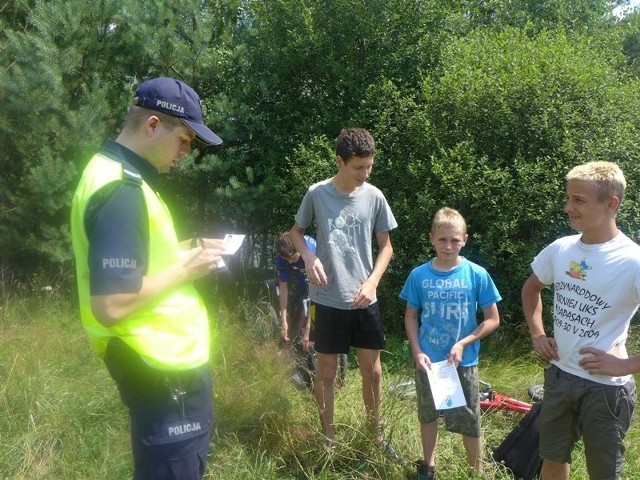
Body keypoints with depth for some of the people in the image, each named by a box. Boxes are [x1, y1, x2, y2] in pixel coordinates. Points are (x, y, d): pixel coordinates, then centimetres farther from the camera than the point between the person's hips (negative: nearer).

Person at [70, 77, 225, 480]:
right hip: (162, 366, -10)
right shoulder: (122, 190, -24)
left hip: (164, 357, 10)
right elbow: (111, 305, -30)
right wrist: (188, 268, -18)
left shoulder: (118, 174, 9)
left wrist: (183, 250, 9)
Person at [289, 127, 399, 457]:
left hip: (364, 300, 2)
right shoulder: (317, 193, -8)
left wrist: (372, 282, -8)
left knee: (372, 370, 10)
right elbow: (296, 231, 8)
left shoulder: (374, 196, -3)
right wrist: (309, 257, -12)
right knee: (326, 370, 9)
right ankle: (328, 439, 24)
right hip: (328, 299, -2)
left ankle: (376, 436, 29)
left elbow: (385, 246, 6)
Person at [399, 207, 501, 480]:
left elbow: (493, 319, -6)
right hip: (428, 360, 2)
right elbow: (411, 316, 4)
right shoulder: (419, 275, -7)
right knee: (428, 416, 19)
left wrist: (463, 344, -16)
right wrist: (417, 352, -8)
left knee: (469, 423, 7)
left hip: (463, 362, -2)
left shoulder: (477, 275, -12)